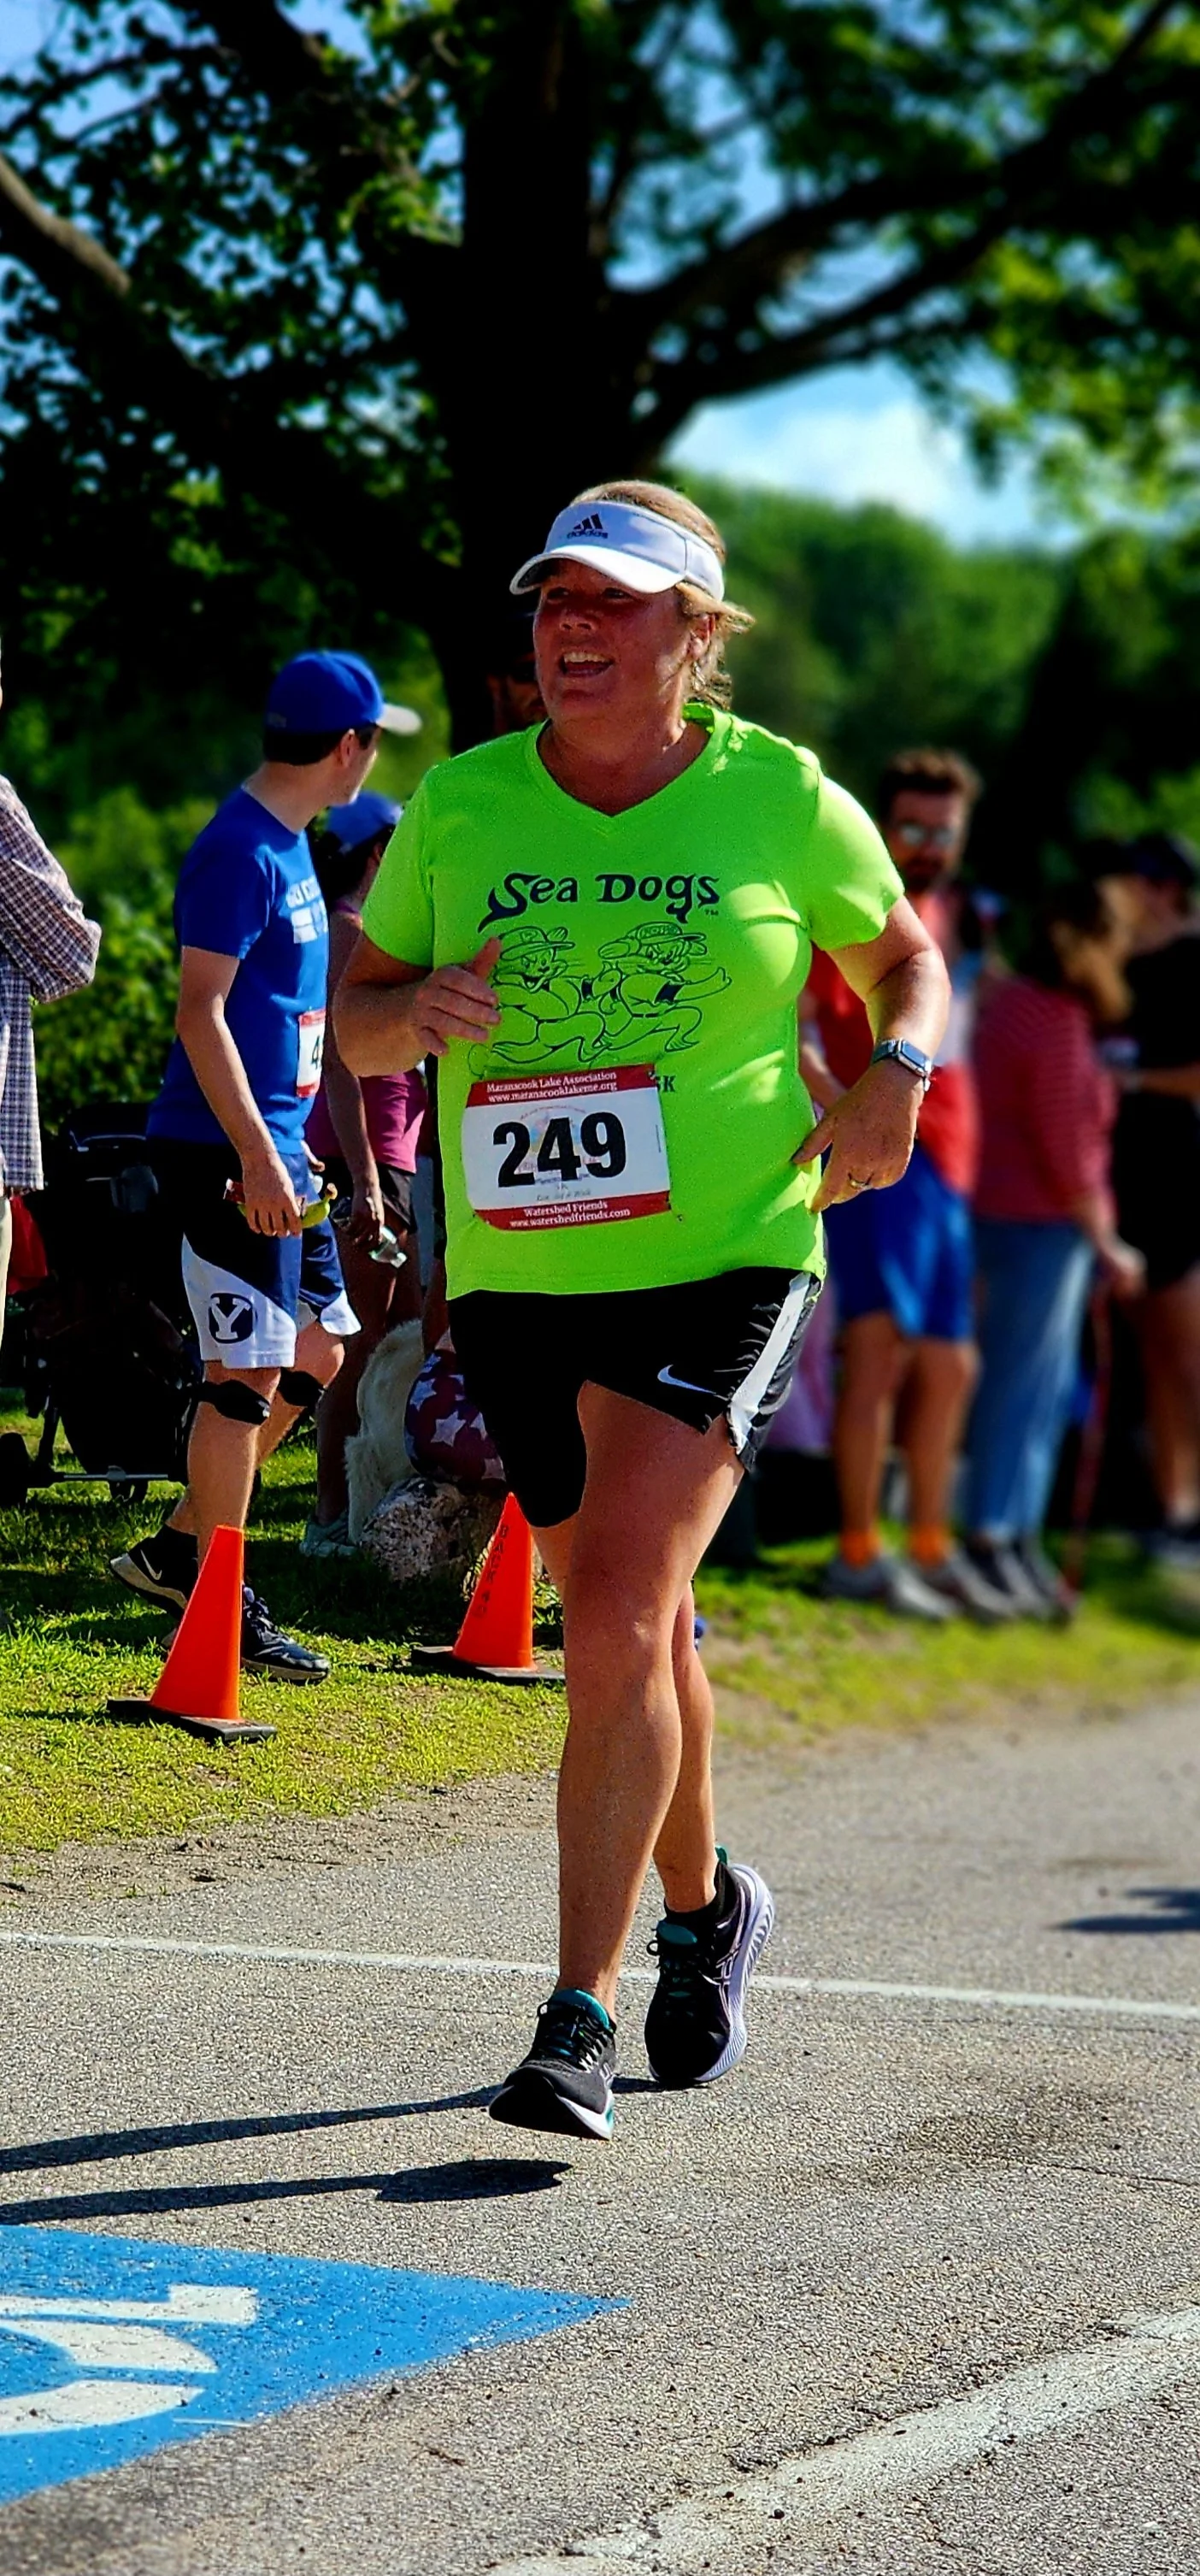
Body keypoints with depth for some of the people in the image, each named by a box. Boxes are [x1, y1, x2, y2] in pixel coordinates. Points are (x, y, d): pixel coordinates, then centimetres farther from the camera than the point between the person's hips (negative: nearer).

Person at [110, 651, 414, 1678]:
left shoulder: (289, 843, 14)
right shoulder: (241, 851, -16)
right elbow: (200, 1010, -21)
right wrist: (257, 1156, -24)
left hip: (276, 1143, 10)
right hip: (228, 1151, -10)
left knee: (316, 1350, 14)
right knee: (249, 1370, -6)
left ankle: (178, 1548, 20)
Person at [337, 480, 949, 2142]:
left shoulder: (787, 802, -2)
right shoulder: (460, 805, 3)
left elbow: (908, 960, 15)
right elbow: (353, 1018, 11)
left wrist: (896, 1073, -5)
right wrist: (417, 1013, -12)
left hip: (728, 1261, -3)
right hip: (519, 1275, 4)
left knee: (618, 1612, -18)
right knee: (632, 1620, 16)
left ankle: (580, 2015, -15)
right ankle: (703, 1907, 42)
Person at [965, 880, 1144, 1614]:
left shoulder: (1014, 999, 12)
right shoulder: (1058, 1024, -17)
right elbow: (1068, 1151, -16)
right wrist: (1107, 1245, -10)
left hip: (1012, 1215, 10)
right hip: (1043, 1223, -10)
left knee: (1048, 1386, 14)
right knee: (1023, 1380, -5)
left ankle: (1019, 1534, 20)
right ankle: (991, 1541, -2)